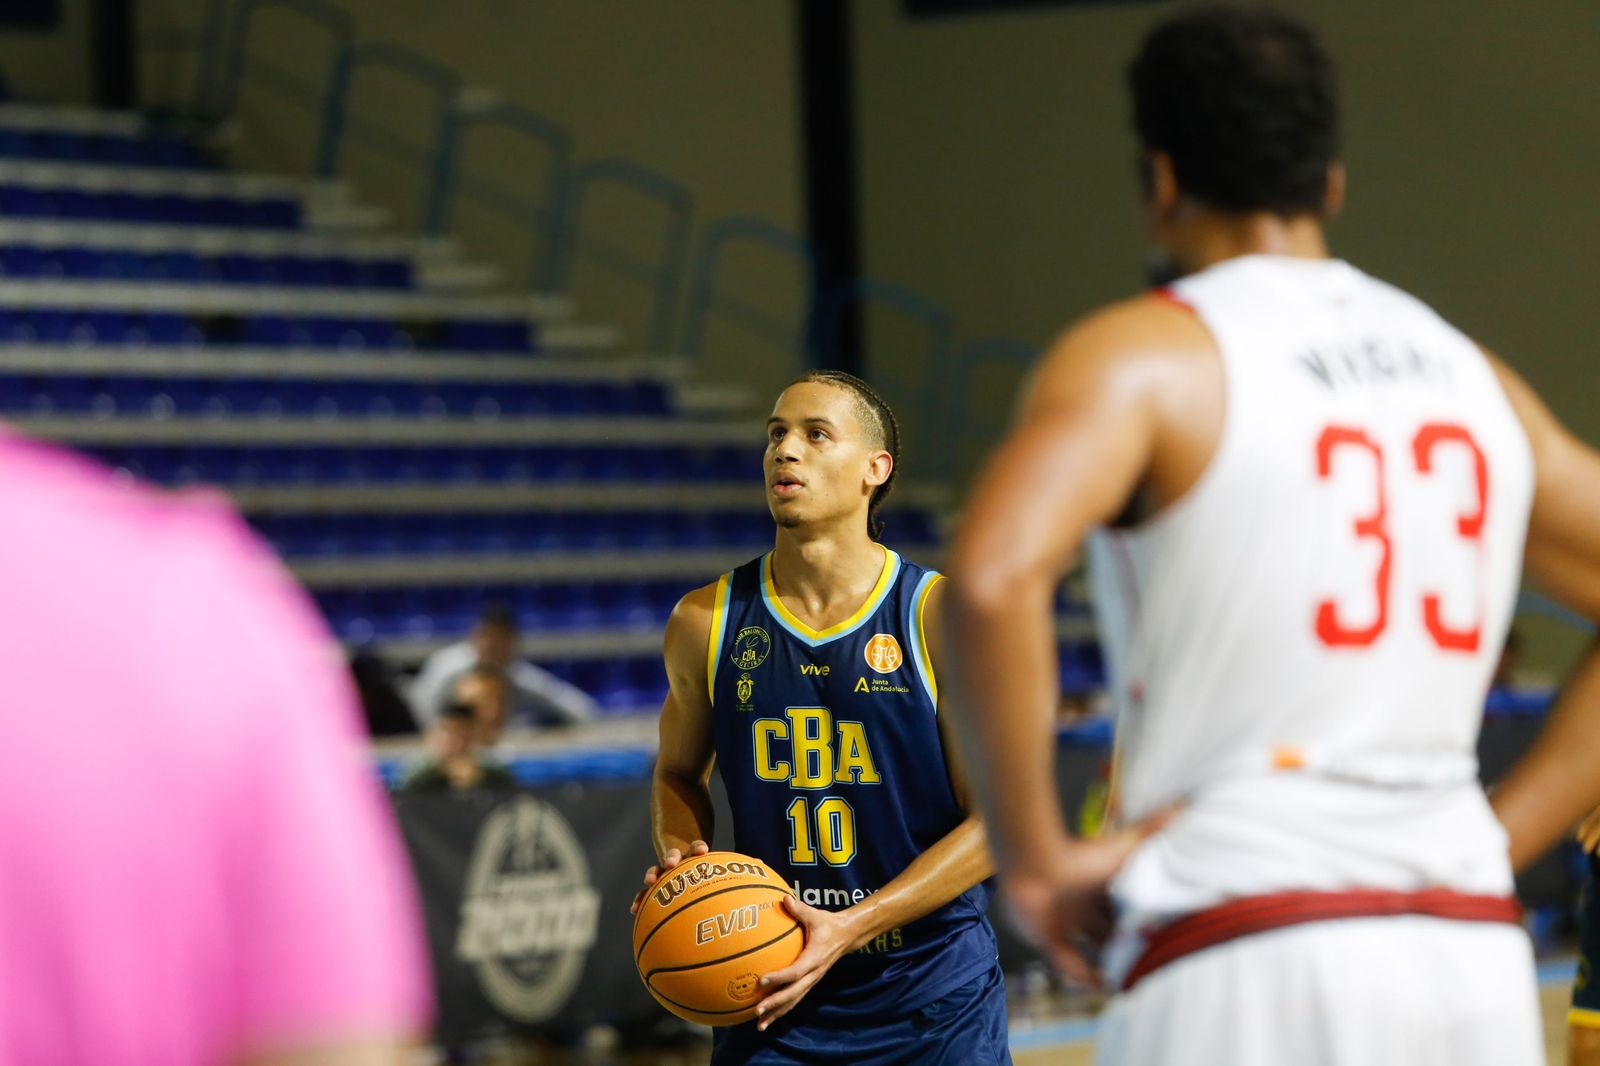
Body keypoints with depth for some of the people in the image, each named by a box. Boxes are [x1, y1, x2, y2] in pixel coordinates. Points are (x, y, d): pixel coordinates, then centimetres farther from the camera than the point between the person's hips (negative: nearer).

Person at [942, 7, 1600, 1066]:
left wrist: (1036, 857, -11)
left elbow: (993, 579, -20)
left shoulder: (1142, 354, -3)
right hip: (1473, 966, 6)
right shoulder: (1473, 374, 16)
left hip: (1248, 969, -6)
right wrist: (1500, 838, 15)